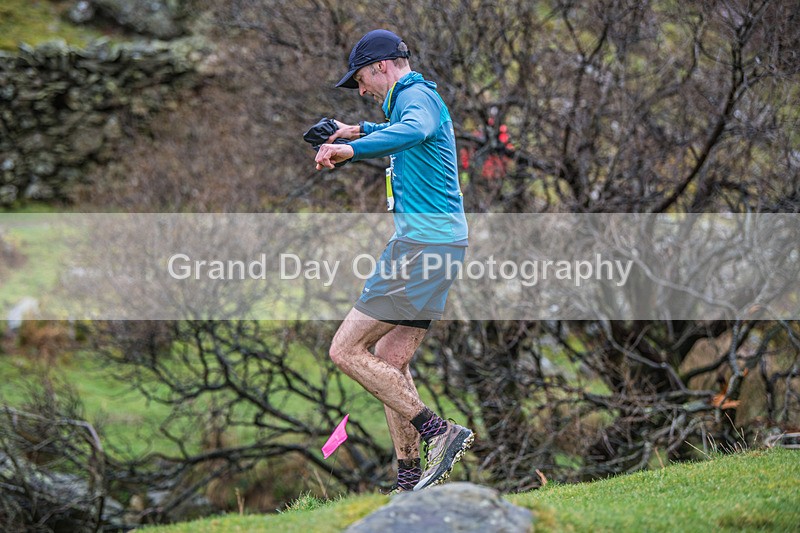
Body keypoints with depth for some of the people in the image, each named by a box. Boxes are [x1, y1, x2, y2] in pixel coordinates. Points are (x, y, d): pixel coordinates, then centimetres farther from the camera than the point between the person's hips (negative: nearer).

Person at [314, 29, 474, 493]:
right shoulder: (419, 98, 23)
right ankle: (410, 480, 11)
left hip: (423, 244, -10)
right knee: (391, 361, 11)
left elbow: (414, 130, -36)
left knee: (346, 350, -10)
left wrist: (352, 150, -47)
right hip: (439, 243, 10)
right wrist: (362, 131, 40)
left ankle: (439, 432, -14)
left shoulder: (415, 95, -9)